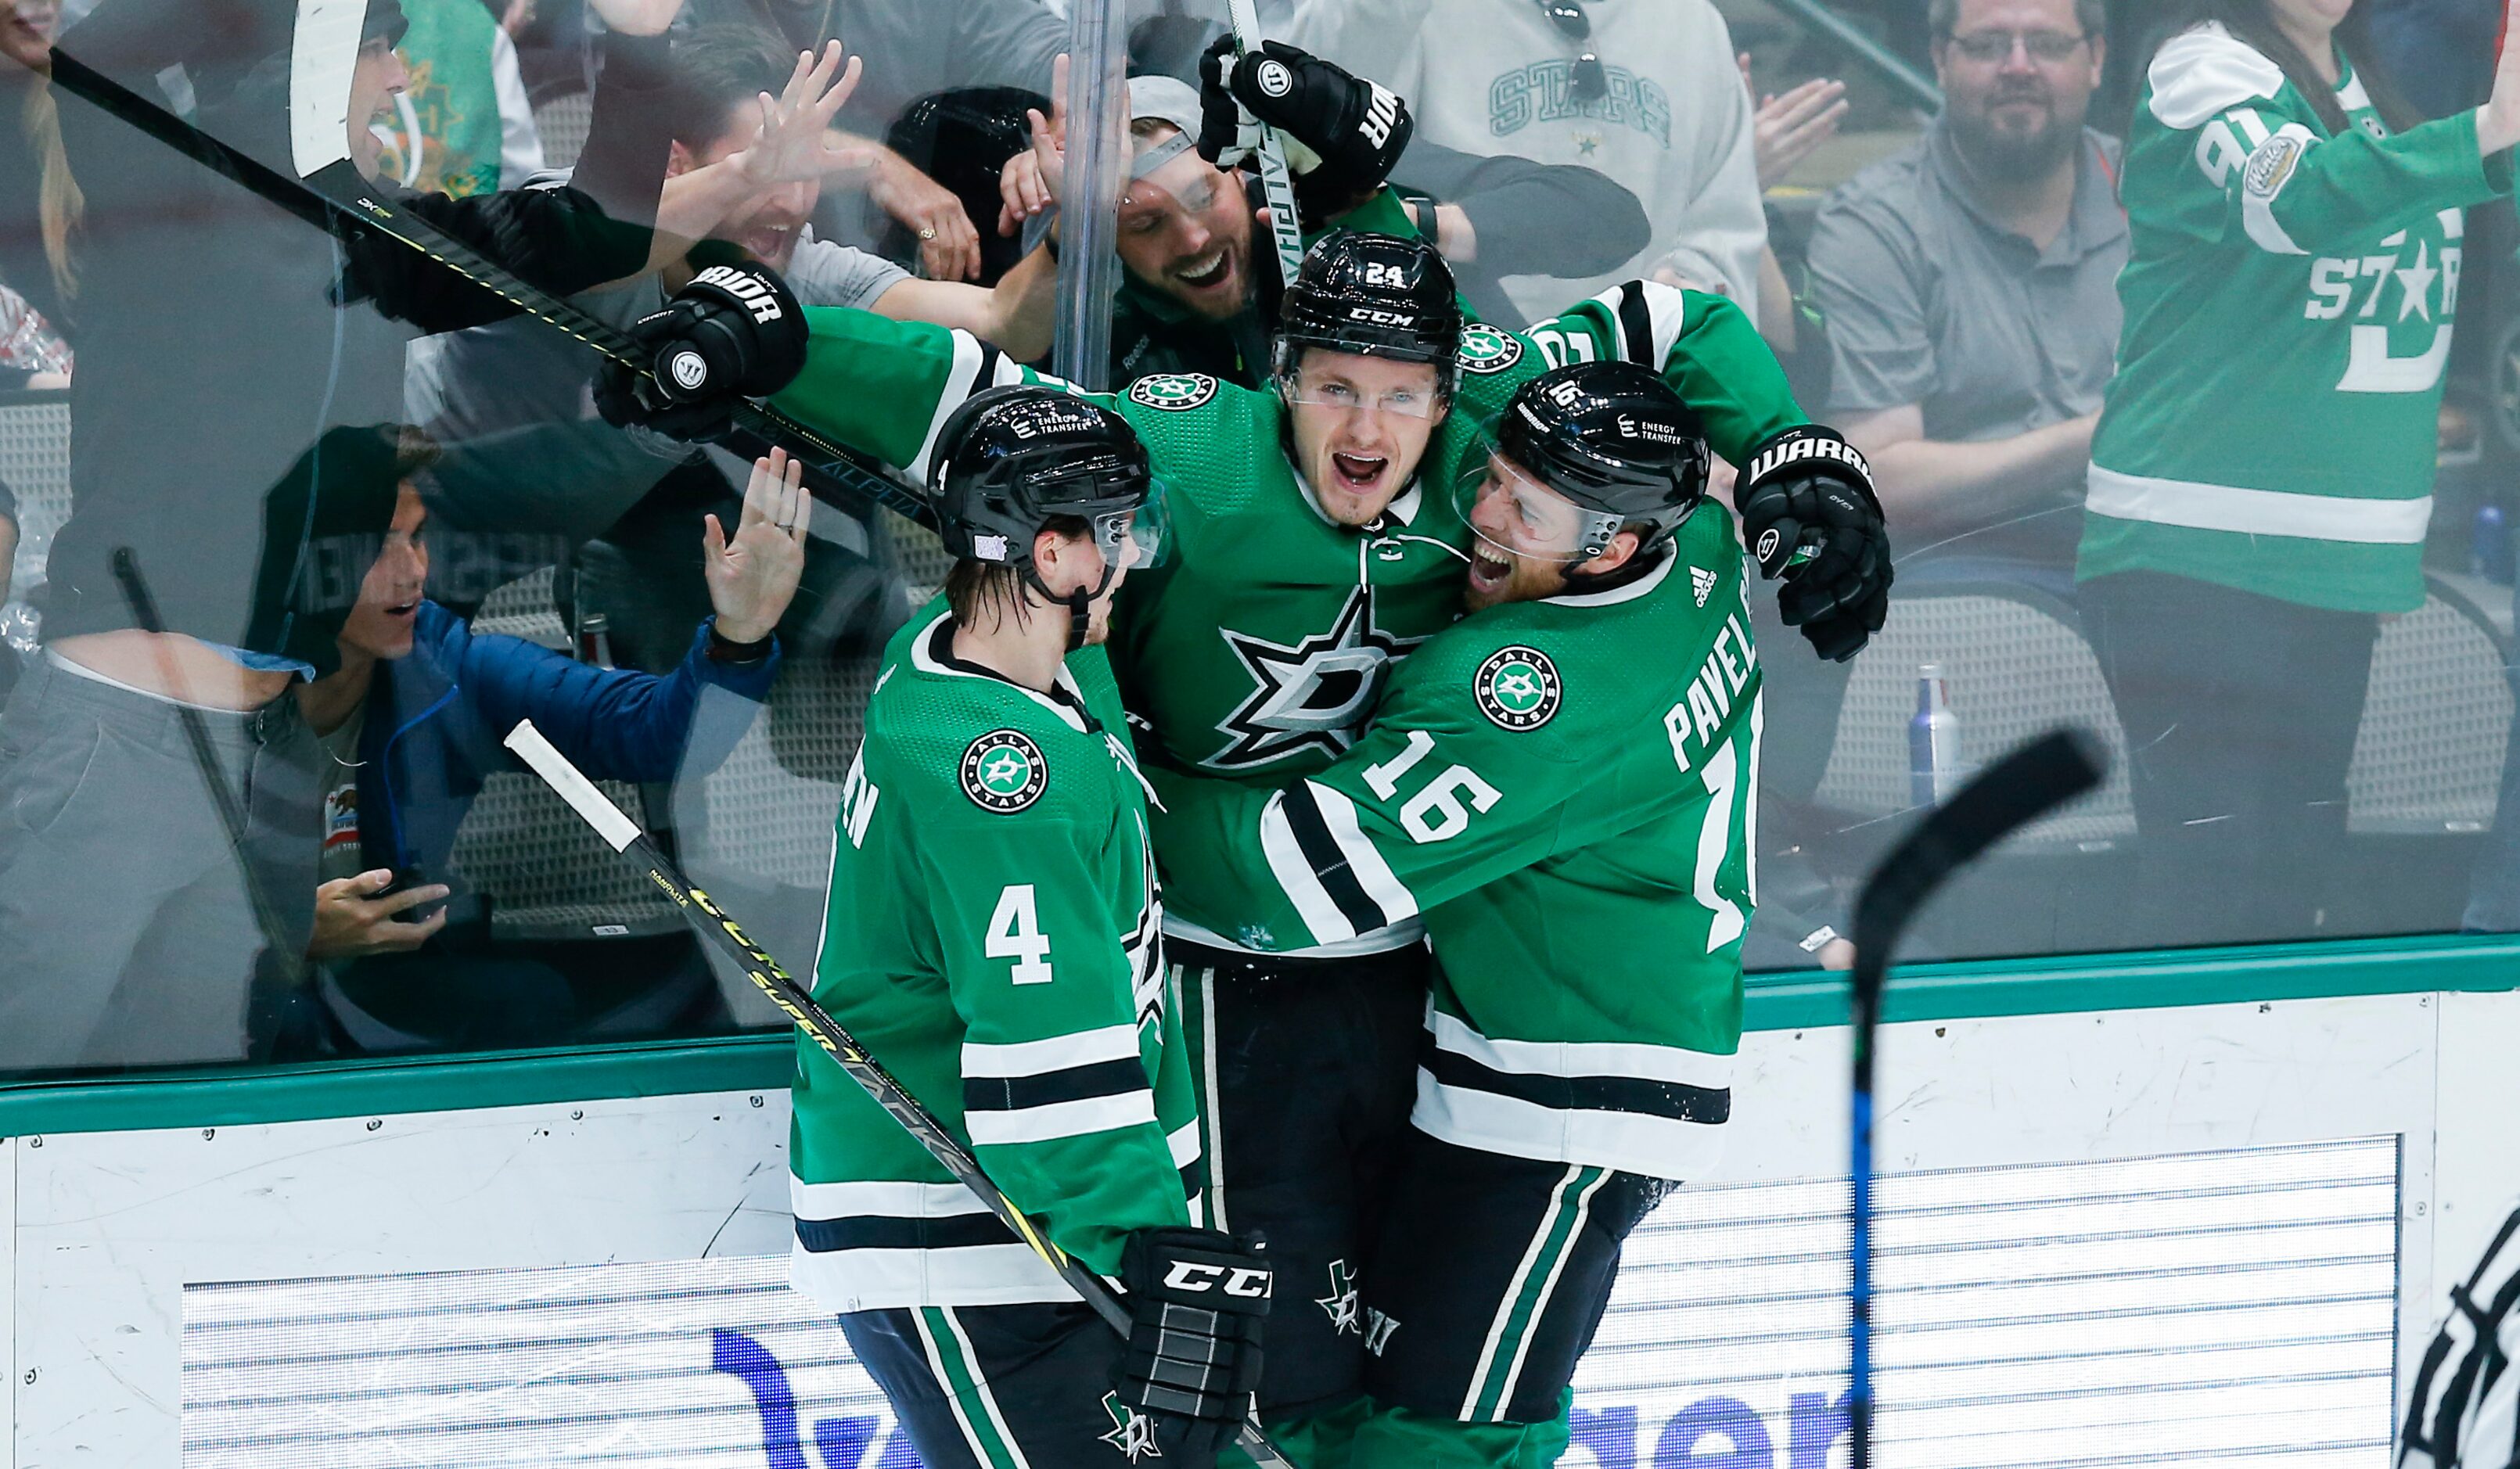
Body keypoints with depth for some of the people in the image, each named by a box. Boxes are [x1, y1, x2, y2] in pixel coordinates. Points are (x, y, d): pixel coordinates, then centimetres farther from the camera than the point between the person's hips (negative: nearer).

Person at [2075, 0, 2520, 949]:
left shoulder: (2374, 78, 11)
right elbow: (2295, 198, -31)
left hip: (2335, 563, 7)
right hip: (2194, 557, -7)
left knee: (2299, 869, 9)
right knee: (2209, 878, -12)